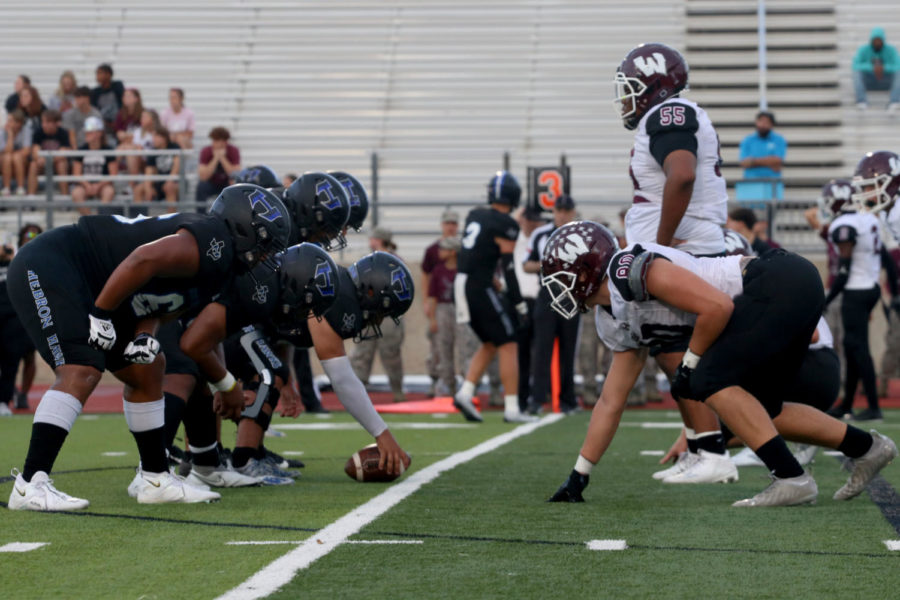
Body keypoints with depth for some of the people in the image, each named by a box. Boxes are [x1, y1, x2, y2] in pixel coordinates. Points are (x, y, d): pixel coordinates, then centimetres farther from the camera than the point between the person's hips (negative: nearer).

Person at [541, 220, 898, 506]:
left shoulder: (632, 269, -15)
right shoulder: (618, 324, 16)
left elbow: (718, 307, -20)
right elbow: (610, 403, 21)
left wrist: (689, 364, -6)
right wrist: (579, 475, 21)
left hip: (782, 282, -10)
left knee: (712, 381, -14)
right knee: (758, 410, 14)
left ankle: (791, 479, -13)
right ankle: (866, 448, 23)